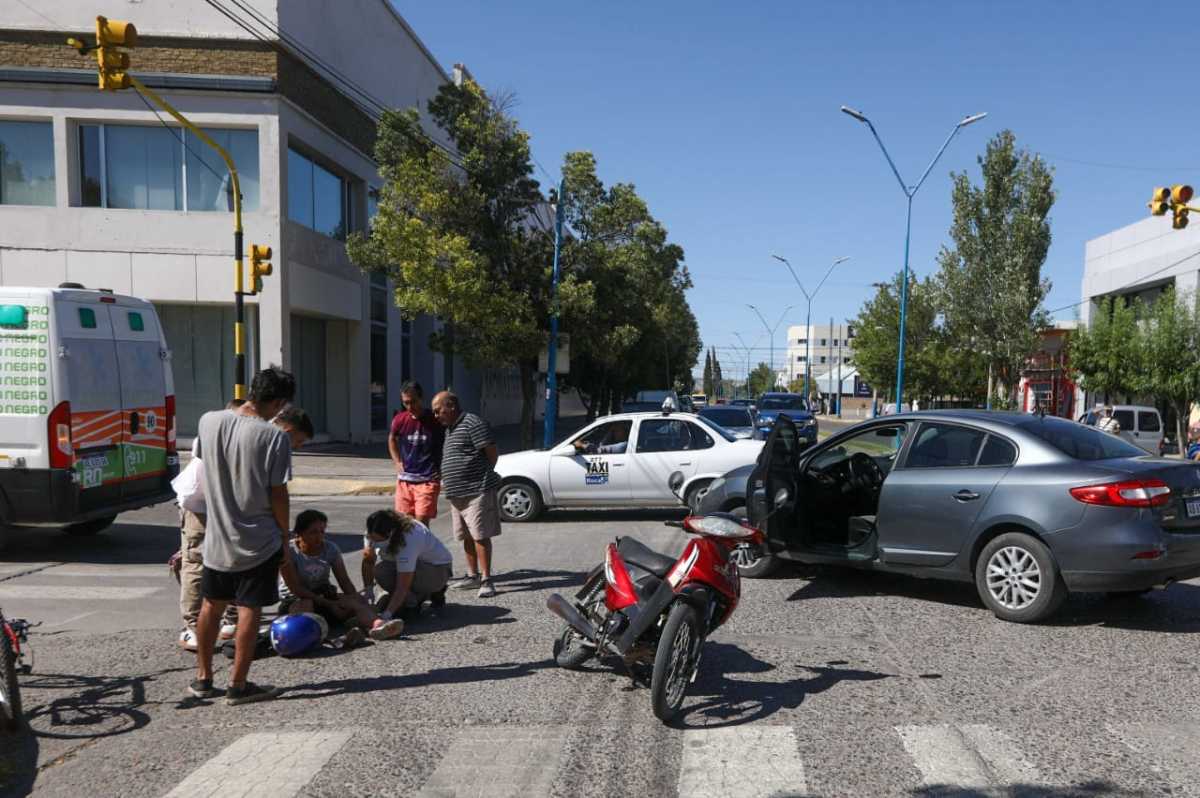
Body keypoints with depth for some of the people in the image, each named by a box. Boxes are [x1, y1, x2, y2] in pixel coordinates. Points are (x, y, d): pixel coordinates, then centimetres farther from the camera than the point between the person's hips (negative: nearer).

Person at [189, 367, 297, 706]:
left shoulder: (209, 421, -4)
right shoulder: (274, 436, -18)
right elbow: (278, 493, -13)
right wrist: (285, 538, -2)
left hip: (217, 536, 5)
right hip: (258, 540, -5)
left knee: (211, 605, 18)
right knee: (249, 611, 5)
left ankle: (203, 678, 30)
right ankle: (238, 685, 13)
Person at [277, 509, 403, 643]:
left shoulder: (330, 549, 2)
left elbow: (344, 581, -2)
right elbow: (295, 588, -17)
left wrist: (357, 601, -22)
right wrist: (329, 604, -23)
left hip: (325, 596, 3)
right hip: (294, 600, -3)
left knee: (354, 601, -26)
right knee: (306, 605, -38)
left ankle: (377, 623, -56)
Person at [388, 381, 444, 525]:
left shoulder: (436, 421, -9)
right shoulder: (400, 420, 0)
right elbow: (392, 439, 22)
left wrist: (443, 471, 0)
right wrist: (398, 463, 11)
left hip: (427, 481, -4)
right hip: (404, 480, 4)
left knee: (421, 523, -10)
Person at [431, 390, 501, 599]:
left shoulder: (473, 423, -12)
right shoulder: (450, 428, 18)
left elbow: (492, 452, -13)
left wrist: (483, 477, -3)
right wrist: (446, 480, 15)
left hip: (476, 491, -9)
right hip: (457, 494, 9)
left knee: (480, 536, -7)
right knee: (467, 537, 14)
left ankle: (486, 579, -3)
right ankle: (473, 576, 23)